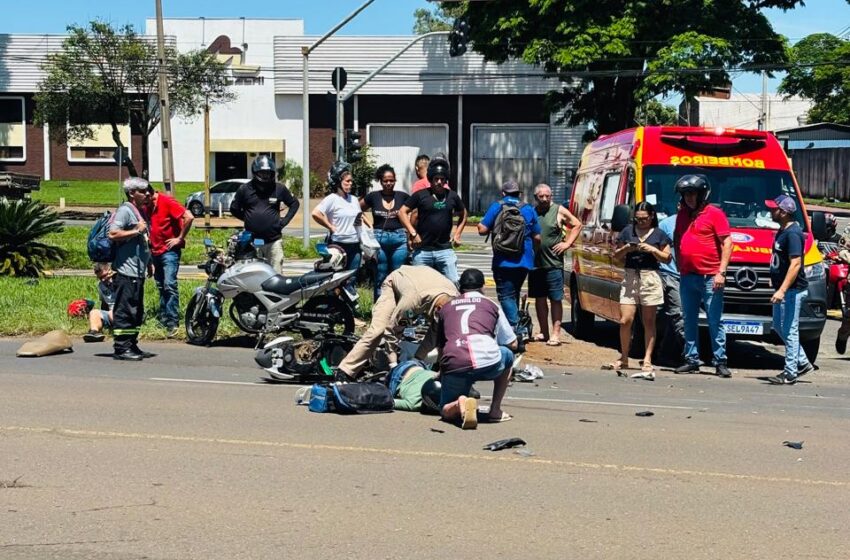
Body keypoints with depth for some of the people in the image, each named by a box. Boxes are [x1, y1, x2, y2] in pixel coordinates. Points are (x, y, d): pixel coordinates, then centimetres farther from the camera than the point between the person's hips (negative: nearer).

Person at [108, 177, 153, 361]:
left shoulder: (140, 211, 20)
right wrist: (136, 231, -18)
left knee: (137, 311, 13)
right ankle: (121, 348, -6)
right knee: (125, 311, -9)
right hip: (126, 271, -10)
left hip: (138, 271, 10)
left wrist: (148, 263, 26)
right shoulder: (125, 210, -9)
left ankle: (132, 346, 19)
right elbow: (113, 234, -21)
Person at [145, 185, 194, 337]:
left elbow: (189, 217, -22)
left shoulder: (167, 202, -15)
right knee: (161, 287, 13)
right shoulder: (148, 206, 9)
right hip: (155, 251, 8)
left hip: (169, 250, -8)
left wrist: (180, 238, -15)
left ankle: (172, 322, -16)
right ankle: (163, 319, 21)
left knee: (169, 285, -15)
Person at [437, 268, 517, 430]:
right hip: (488, 363, -1)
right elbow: (513, 344, 27)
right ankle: (495, 411, 24)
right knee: (508, 355, 34)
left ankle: (460, 405, -13)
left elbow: (440, 347, 30)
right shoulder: (491, 305, 22)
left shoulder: (445, 308, 26)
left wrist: (442, 373, 45)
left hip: (454, 366, 1)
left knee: (447, 412, 23)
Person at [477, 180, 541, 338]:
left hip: (503, 261, -4)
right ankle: (516, 327, 22)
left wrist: (480, 225, 16)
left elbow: (482, 229, -6)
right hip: (524, 261, 4)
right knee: (515, 293, 19)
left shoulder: (496, 207, -1)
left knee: (506, 296, -6)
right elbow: (537, 237, 10)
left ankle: (514, 327, -22)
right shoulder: (529, 210, 9)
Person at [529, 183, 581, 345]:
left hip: (553, 264, -4)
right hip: (535, 263, 5)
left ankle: (556, 333, 0)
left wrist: (567, 243, -5)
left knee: (556, 299, -3)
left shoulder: (559, 211, -1)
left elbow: (577, 225, 4)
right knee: (539, 298, 11)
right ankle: (544, 332, 20)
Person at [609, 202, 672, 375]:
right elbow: (616, 256, 15)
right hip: (630, 278, 2)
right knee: (625, 321, -4)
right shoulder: (628, 231, 11)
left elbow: (667, 258, 4)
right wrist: (626, 248, -5)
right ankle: (623, 358, 10)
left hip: (650, 278, -1)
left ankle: (647, 361, 4)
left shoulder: (659, 234, 7)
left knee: (649, 322, 1)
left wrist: (652, 249, -10)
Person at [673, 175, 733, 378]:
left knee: (714, 321, -2)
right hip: (687, 277, 6)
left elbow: (727, 243, -6)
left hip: (710, 277, -6)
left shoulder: (715, 214, -4)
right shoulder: (682, 214, 14)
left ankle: (720, 362, 2)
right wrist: (679, 266, 13)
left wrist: (721, 272, -12)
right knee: (689, 321, 9)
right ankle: (692, 360, 16)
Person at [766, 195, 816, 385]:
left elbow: (795, 264, -24)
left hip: (792, 290, -10)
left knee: (789, 330, -4)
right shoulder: (783, 231, 12)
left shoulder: (793, 233, -19)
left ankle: (790, 373, 2)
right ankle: (803, 363, 25)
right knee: (779, 326, 16)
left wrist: (782, 290, -28)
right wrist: (775, 281, 23)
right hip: (782, 288, 10)